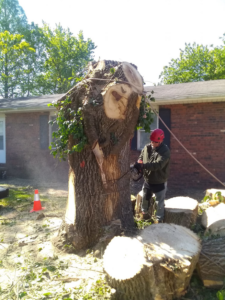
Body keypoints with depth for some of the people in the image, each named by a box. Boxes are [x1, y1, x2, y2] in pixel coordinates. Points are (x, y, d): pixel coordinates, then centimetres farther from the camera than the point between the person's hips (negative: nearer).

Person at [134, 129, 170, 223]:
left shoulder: (165, 151, -24)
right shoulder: (147, 147, -4)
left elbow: (158, 165, -35)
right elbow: (141, 157, 9)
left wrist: (142, 165, -42)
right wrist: (138, 165, -15)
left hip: (159, 183, -6)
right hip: (147, 180, 6)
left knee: (159, 203, 10)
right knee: (145, 198, 24)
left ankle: (159, 220, 29)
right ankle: (144, 213, 51)